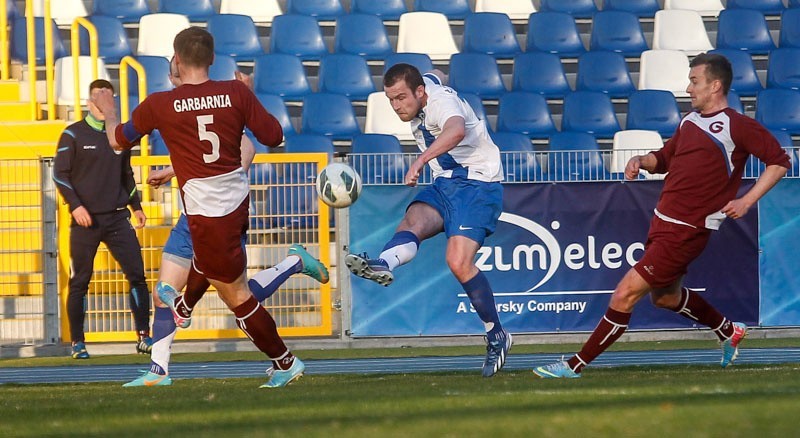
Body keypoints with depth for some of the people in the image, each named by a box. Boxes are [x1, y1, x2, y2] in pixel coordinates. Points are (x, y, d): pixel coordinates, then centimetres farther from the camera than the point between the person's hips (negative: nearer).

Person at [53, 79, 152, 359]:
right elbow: (59, 174, -3)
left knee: (137, 273, -7)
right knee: (79, 282, 1)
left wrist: (136, 206, 18)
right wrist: (75, 205, -14)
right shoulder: (73, 135, 0)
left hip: (117, 218, 3)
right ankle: (78, 343, 9)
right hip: (86, 220, -3)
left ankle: (144, 336, -2)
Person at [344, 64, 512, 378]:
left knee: (459, 262, -23)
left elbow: (456, 130, -45)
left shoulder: (441, 103, -21)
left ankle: (496, 337, -8)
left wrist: (421, 160, -55)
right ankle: (383, 264, -56)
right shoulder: (426, 83, 6)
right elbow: (438, 77, 33)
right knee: (412, 221, -25)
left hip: (477, 184, -9)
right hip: (445, 184, 9)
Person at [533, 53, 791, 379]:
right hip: (662, 222, 9)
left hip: (686, 231, -9)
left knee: (626, 294, -11)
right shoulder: (690, 121, 12)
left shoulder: (737, 126, -11)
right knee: (665, 297, 25)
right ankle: (730, 332, 46)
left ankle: (575, 365, -5)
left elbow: (779, 161, -8)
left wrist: (747, 201, -15)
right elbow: (665, 159, 25)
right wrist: (642, 161, 3)